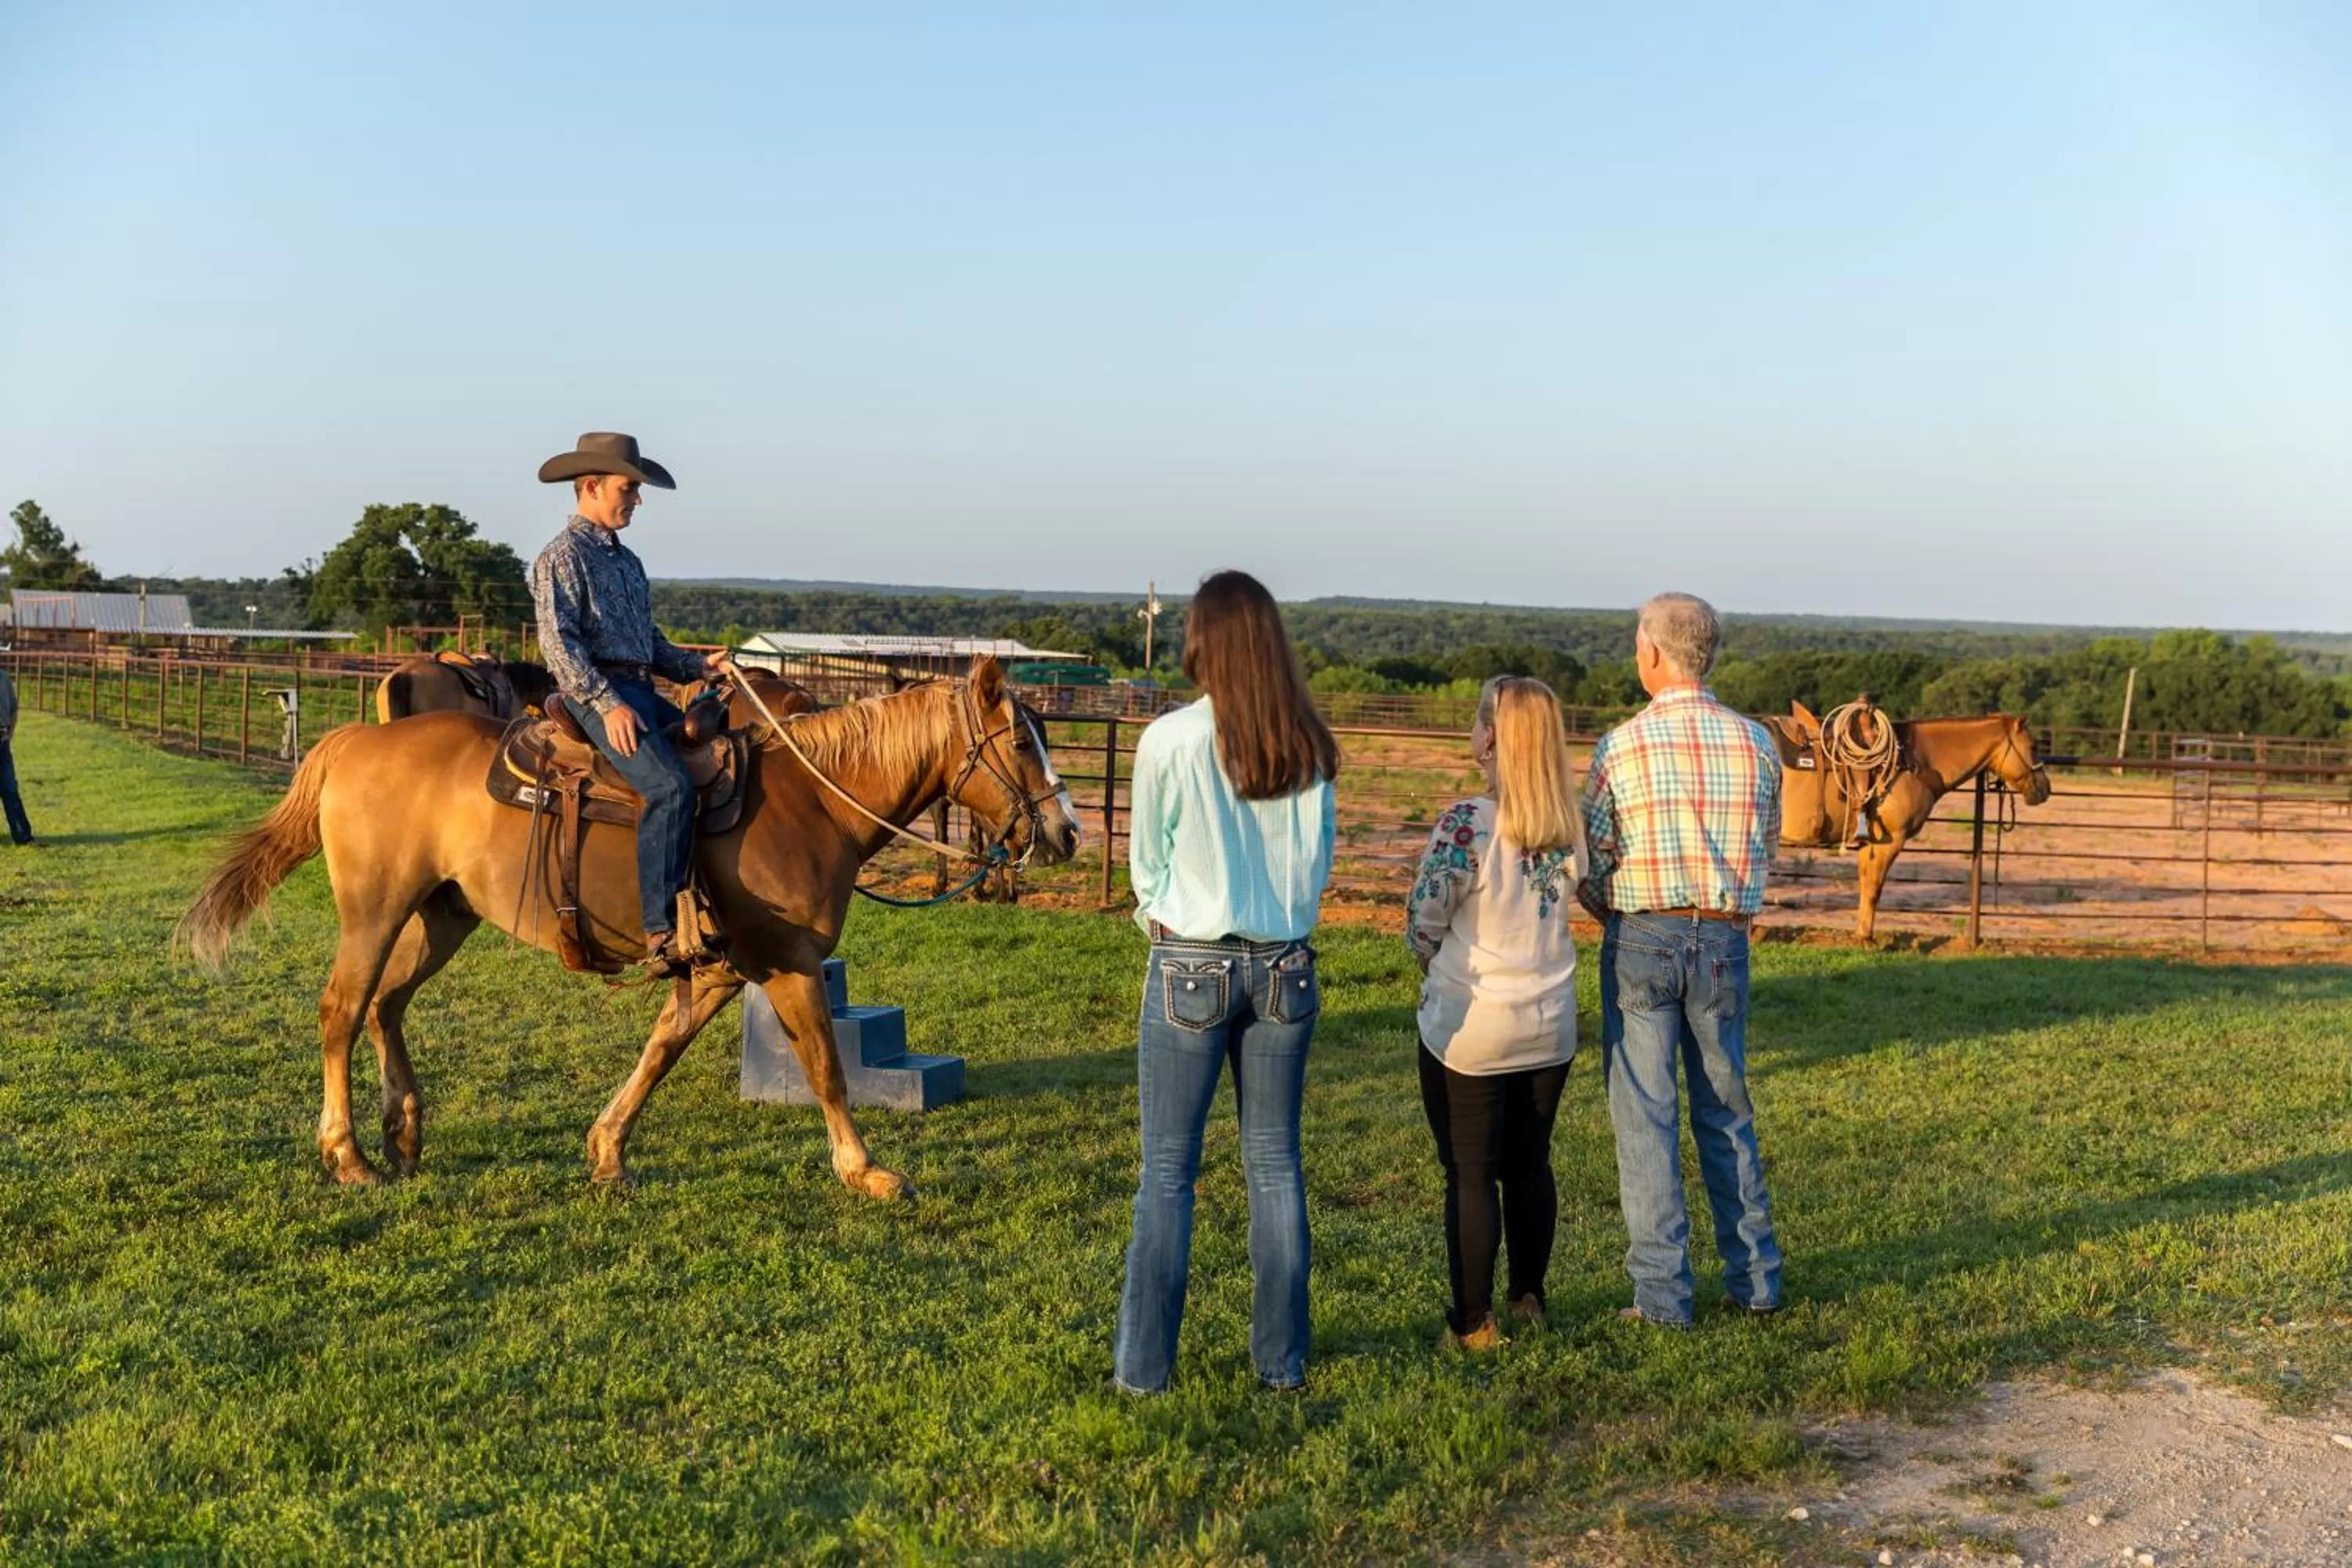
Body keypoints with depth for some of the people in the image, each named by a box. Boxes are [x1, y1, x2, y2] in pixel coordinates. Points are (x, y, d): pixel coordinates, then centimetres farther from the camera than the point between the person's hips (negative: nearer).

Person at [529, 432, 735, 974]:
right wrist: (608, 704, -22)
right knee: (671, 786, -28)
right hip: (597, 695, -9)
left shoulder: (626, 560, 22)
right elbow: (557, 641, -13)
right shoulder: (563, 556, -4)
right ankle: (661, 933, -31)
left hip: (641, 691, 9)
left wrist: (698, 666, 11)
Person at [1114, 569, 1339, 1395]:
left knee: (1167, 1171, 5)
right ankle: (1282, 1357, 18)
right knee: (1276, 1162, 12)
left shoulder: (1170, 740, -11)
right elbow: (1317, 865, 8)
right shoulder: (1310, 747, -1)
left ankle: (1143, 1363, 10)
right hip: (1285, 967, 4)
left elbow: (1146, 865, 0)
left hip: (1191, 968, -3)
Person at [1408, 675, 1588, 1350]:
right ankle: (1529, 1300, 31)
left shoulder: (1466, 823, -21)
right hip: (1550, 1026, 5)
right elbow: (1580, 897, 8)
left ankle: (1474, 1324, 11)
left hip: (1470, 1029, -5)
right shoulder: (1570, 824, -3)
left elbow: (1423, 922, -13)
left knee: (1471, 1176, 5)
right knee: (1530, 1165, 18)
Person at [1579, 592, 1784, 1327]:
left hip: (1642, 941, -4)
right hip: (1726, 939, 4)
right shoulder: (1756, 743, 1)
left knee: (1646, 1118, 3)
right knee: (1728, 1112, 16)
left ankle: (1662, 1294, 5)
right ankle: (1755, 1278, 22)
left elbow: (1589, 858, -5)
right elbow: (1766, 848, 7)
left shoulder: (1623, 744, -10)